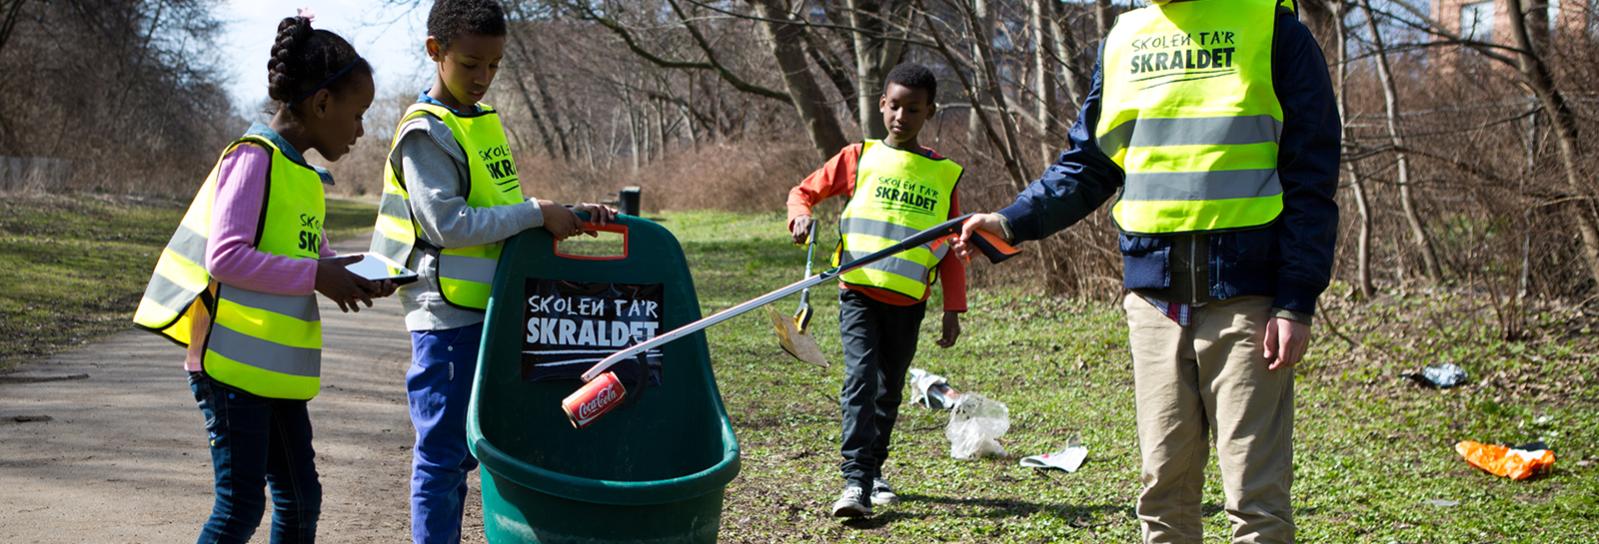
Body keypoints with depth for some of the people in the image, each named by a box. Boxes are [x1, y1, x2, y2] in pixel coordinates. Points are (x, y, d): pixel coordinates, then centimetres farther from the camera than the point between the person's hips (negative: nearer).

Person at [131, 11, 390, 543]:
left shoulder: (303, 177, 14)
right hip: (232, 365, -9)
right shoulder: (254, 158, -14)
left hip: (277, 371, 9)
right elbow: (225, 256, -23)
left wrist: (354, 278, 1)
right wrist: (315, 276, -20)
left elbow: (310, 252, 21)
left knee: (300, 499, 13)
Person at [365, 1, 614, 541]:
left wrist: (570, 214, 3)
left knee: (462, 447, 14)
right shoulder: (426, 132, -12)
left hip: (491, 311, 8)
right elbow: (447, 223, -21)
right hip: (448, 316, -8)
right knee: (442, 450, -2)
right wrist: (537, 214, -17)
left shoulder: (486, 121, 15)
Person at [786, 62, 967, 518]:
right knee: (860, 380, -16)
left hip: (908, 302, 2)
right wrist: (801, 216, -12)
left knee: (890, 390, 12)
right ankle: (856, 482, -20)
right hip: (859, 292, -2)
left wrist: (953, 310, 4)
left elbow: (951, 250, 9)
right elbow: (803, 191, 11)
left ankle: (873, 470, 28)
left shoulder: (943, 174, 6)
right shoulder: (859, 157, 4)